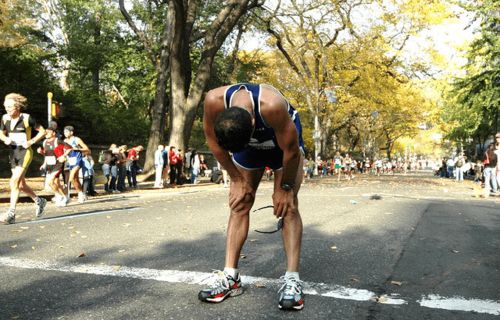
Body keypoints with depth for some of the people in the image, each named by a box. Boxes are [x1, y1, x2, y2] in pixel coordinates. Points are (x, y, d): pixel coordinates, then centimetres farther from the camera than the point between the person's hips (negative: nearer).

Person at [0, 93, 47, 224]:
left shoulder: (27, 118, -11)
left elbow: (42, 131, -2)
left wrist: (31, 141, -14)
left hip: (25, 152, -6)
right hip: (13, 152, 6)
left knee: (14, 182, -16)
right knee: (21, 184, 13)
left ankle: (11, 214, -14)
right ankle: (39, 201, 35)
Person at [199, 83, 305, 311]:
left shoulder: (272, 105, -44)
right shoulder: (214, 101, -35)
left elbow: (290, 150, -29)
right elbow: (213, 142, -16)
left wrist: (285, 187, -17)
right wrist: (238, 180, -11)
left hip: (285, 141, -3)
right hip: (248, 143, 3)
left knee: (288, 204, -13)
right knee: (239, 204, -3)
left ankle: (292, 279, -12)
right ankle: (230, 277, 0)